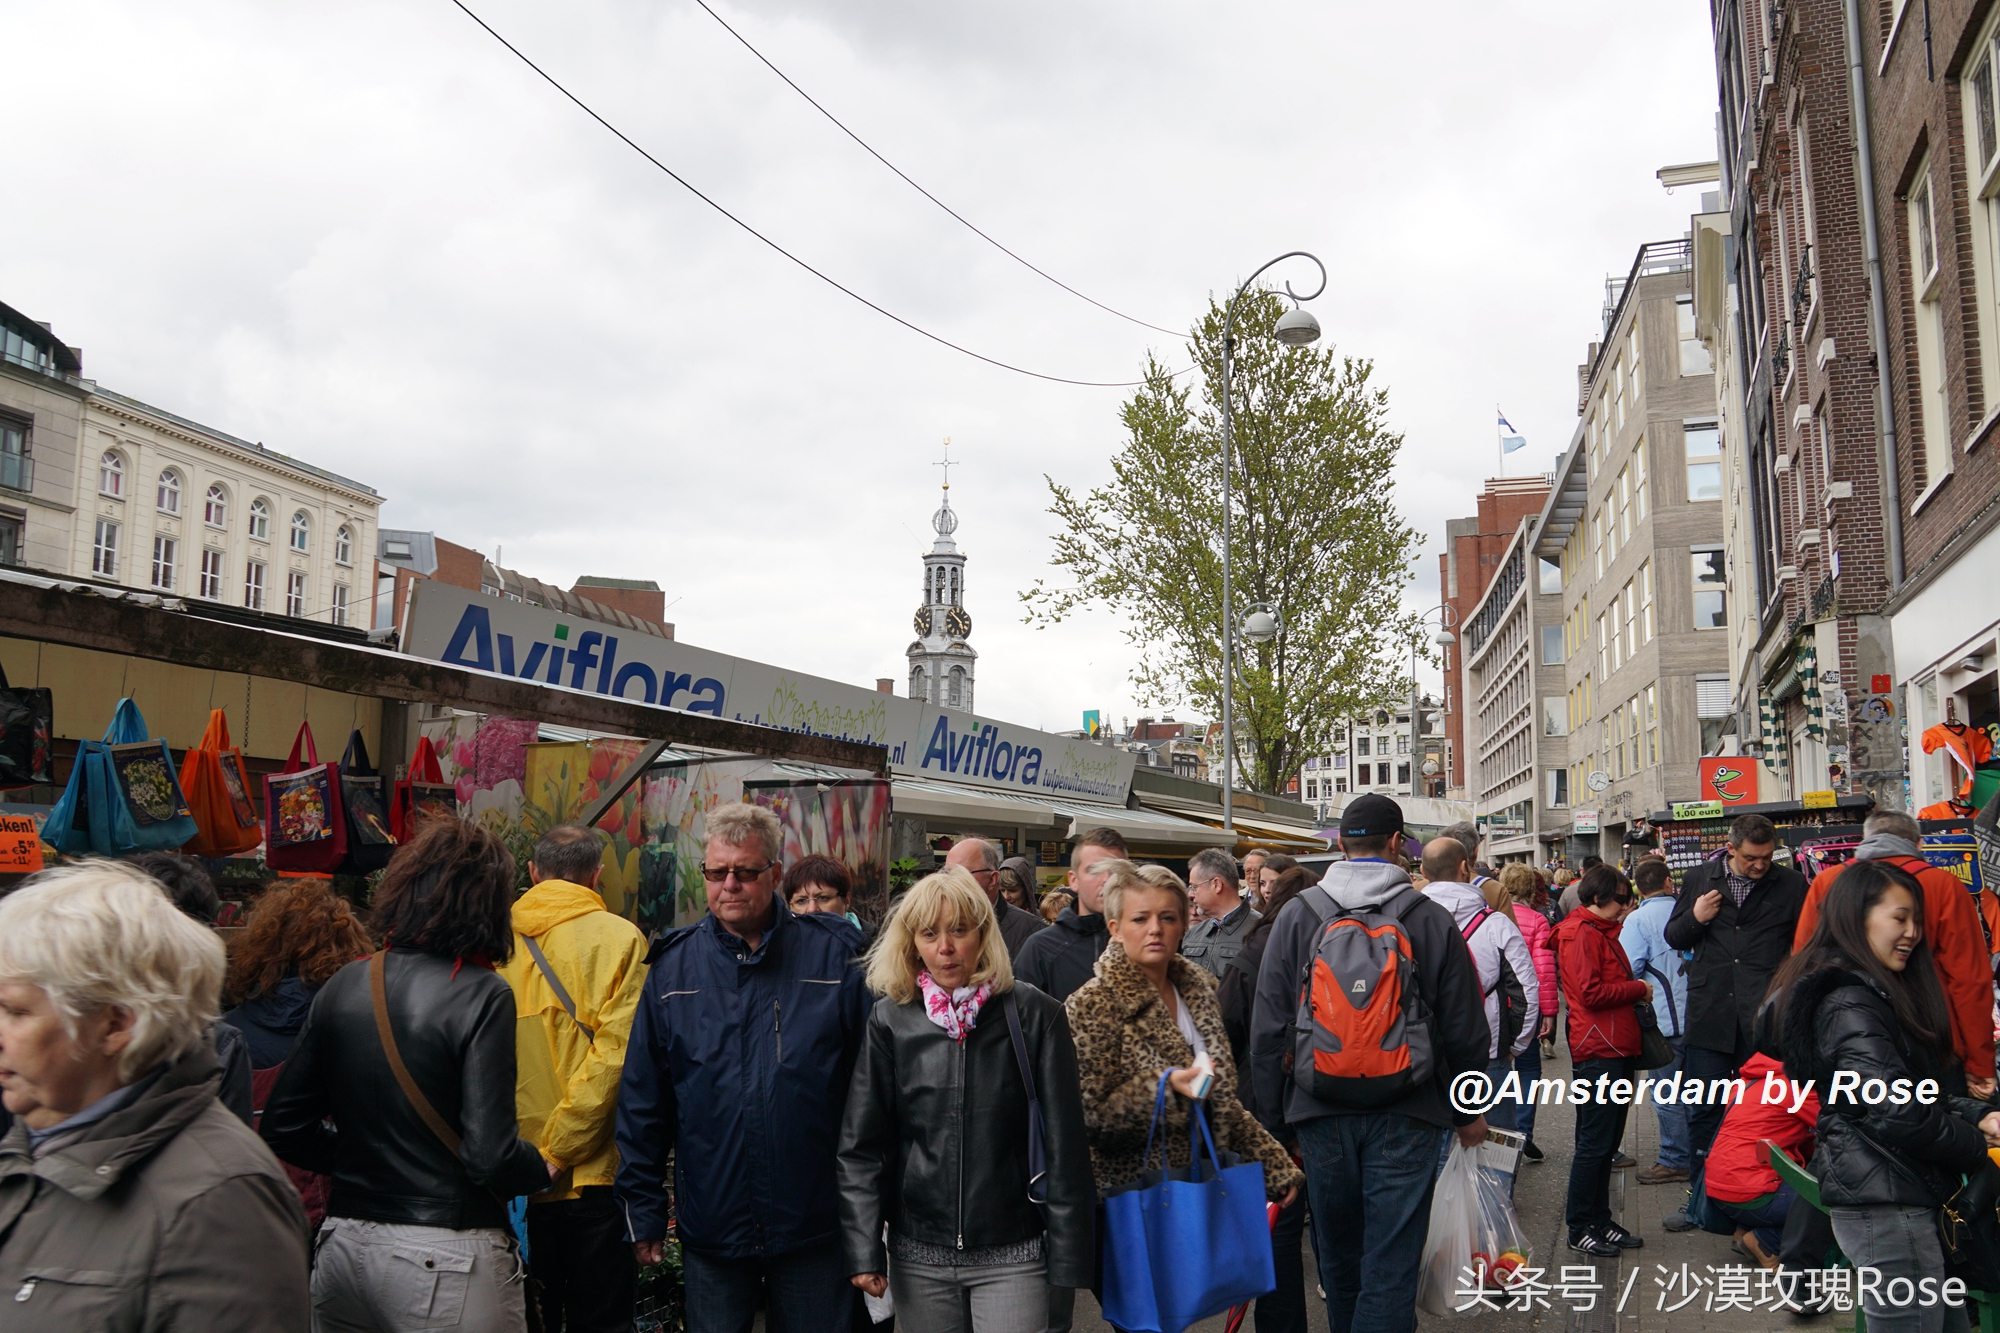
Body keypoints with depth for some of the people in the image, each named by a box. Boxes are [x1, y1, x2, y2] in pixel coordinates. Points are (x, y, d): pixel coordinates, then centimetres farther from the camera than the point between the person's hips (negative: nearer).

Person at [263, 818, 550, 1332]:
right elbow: (491, 1157, -20)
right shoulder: (481, 996, -15)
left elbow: (284, 1130, 5)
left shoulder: (342, 986, 2)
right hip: (447, 1260, -5)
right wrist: (543, 1168, 0)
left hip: (342, 1246, 5)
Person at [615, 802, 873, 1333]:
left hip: (814, 1230, -1)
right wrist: (643, 1211, 4)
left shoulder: (836, 955, -5)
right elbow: (642, 1103, 5)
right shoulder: (672, 966, 0)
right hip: (710, 1229, 1)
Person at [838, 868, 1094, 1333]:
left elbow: (1064, 1142, -3)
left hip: (1012, 1257, -2)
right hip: (919, 1257, 2)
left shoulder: (1035, 1015, -5)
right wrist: (864, 1250, -4)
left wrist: (1069, 1255, -5)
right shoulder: (890, 1021, 0)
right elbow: (861, 1145, 2)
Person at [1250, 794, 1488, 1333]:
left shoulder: (1297, 914, -2)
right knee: (1392, 1263, 2)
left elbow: (1268, 1026, -2)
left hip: (1321, 1111, 2)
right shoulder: (1432, 919, -4)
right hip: (1406, 1116, -2)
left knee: (1338, 1254, 19)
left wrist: (1271, 1107, 8)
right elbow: (1465, 1030, 1)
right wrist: (1468, 1112, 14)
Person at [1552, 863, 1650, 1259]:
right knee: (1594, 1143, -4)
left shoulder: (1601, 931, 20)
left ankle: (1600, 1221, 23)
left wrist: (1634, 993, 8)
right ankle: (1579, 1229, 4)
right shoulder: (1582, 934, -13)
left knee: (1606, 1141, 15)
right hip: (1598, 1051, -10)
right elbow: (1591, 992, -20)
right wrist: (1639, 988, -10)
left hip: (1616, 1049, 10)